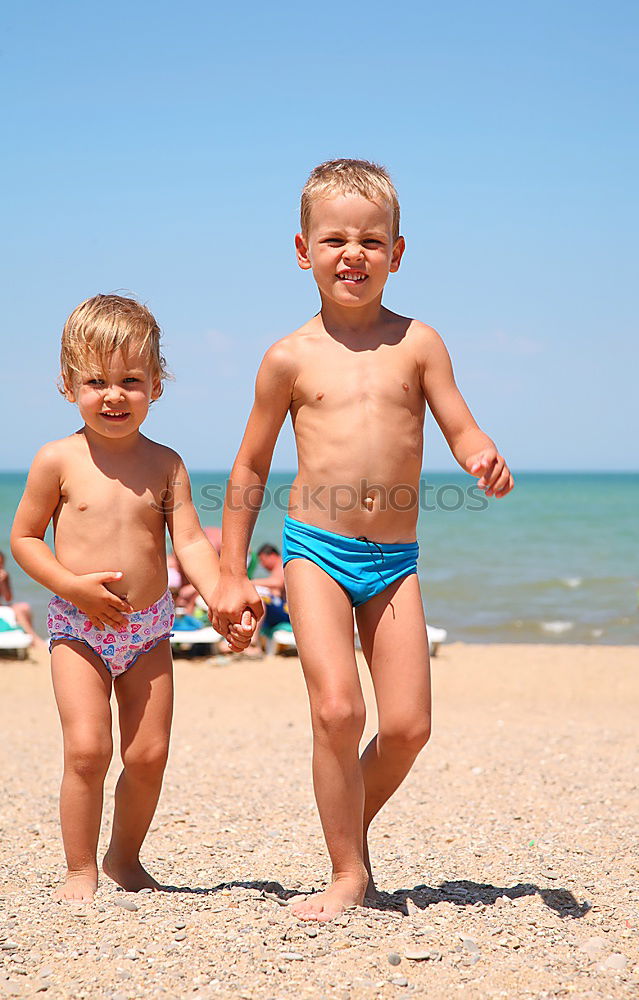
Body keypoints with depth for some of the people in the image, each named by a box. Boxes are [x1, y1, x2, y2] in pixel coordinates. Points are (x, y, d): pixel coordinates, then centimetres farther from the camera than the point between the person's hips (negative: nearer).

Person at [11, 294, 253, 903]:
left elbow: (190, 542, -2)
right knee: (87, 748, -11)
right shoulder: (59, 460, -4)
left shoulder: (164, 464, 2)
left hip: (148, 629, 3)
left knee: (149, 753, 3)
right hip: (78, 627, -2)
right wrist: (73, 585, -15)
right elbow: (23, 538, 0)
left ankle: (124, 860, 25)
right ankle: (81, 870, 5)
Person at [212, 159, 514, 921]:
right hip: (315, 549, -2)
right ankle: (348, 873, 2)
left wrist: (485, 458, -20)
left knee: (408, 726, -1)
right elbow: (250, 467, 9)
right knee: (336, 708, -14)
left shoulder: (416, 343, 5)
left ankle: (353, 824, 28)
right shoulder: (291, 358, 2)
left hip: (394, 560, 2)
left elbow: (462, 431, 5)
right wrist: (230, 573, 9)